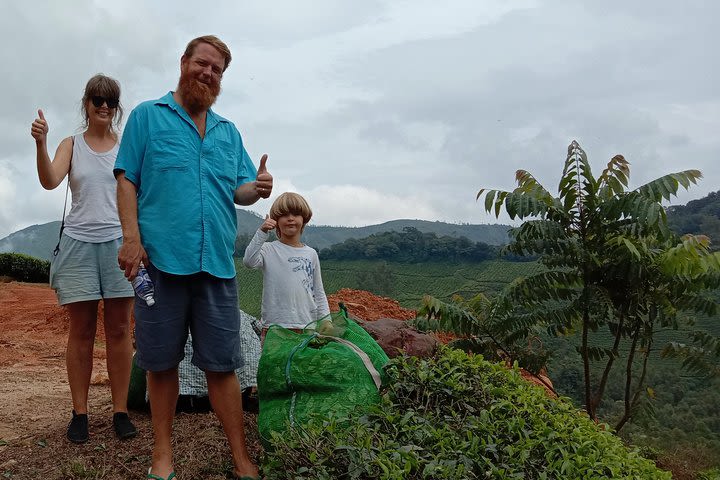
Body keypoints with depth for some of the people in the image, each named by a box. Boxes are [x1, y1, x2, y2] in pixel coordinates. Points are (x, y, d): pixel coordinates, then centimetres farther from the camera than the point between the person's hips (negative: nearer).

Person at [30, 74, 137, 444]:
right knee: (81, 331, 2)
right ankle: (79, 413, 9)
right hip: (79, 243, 0)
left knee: (119, 330, 1)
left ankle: (120, 410, 7)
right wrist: (41, 143, -25)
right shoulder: (72, 145, 7)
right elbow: (50, 181, -10)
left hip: (119, 242, 0)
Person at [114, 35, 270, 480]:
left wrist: (257, 188, -8)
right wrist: (131, 237, -10)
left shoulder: (229, 131, 19)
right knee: (161, 361, 7)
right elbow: (127, 180, 3)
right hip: (160, 259, -2)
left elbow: (239, 190, 16)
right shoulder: (148, 116, 9)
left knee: (222, 363, 3)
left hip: (216, 262, 2)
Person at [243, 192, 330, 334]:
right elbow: (249, 261, -19)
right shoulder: (269, 250, 2)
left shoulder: (311, 254, 12)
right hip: (275, 326, -3)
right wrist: (262, 232, -24)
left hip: (308, 326, 3)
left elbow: (319, 292, 16)